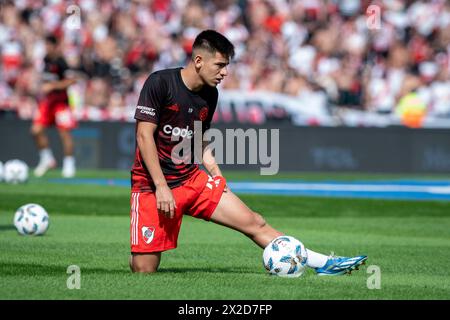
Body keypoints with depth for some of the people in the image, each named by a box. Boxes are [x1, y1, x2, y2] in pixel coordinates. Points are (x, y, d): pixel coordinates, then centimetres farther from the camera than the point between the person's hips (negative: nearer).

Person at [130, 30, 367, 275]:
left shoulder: (210, 95, 8)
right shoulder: (160, 83, -13)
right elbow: (144, 135, -16)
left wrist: (217, 179, 6)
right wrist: (161, 187, -21)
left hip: (193, 180, 6)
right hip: (152, 183, -6)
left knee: (254, 223, -1)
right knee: (143, 271, -11)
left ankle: (323, 263, 0)